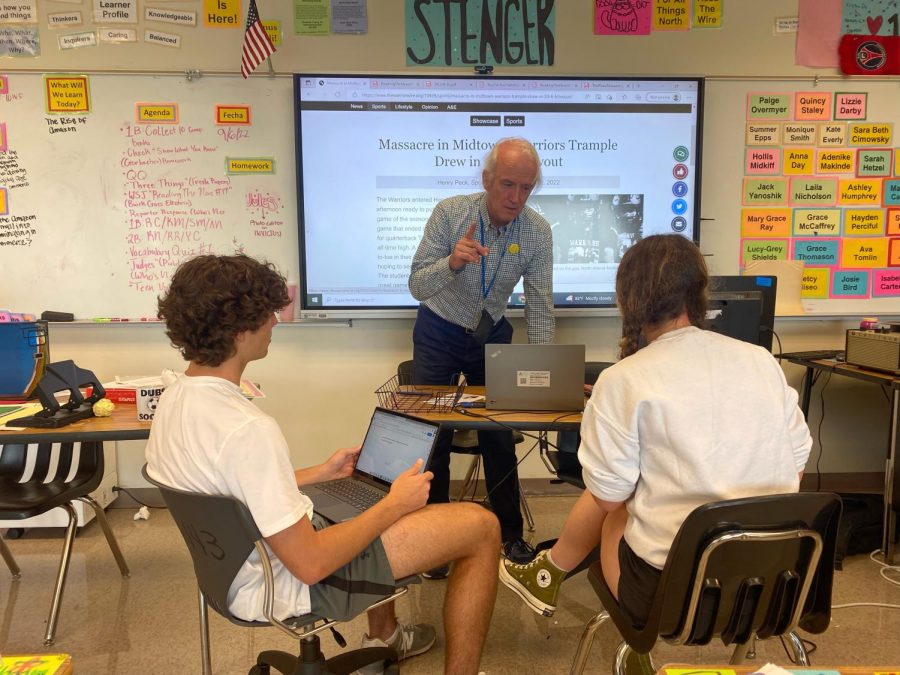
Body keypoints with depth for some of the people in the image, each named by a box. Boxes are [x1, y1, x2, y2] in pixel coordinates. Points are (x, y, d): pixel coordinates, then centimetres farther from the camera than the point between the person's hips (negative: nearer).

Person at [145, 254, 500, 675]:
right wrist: (394, 504, -16)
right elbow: (311, 566, -28)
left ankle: (383, 638, 42)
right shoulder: (248, 430, -33)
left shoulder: (174, 398, -3)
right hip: (289, 585, -9)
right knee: (481, 527, -4)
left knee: (377, 486, 31)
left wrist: (321, 473, 13)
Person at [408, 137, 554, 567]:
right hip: (439, 333, -1)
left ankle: (510, 534, 22)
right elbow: (417, 287, -21)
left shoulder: (538, 231, -14)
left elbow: (539, 305, -10)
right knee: (433, 435, 1)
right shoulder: (450, 213, -19)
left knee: (500, 438, 4)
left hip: (492, 335, 2)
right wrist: (452, 262, -41)